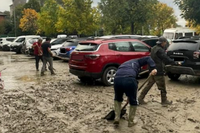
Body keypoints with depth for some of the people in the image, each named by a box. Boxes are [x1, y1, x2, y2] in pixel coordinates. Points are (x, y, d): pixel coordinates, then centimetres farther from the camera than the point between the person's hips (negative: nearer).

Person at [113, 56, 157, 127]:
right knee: (133, 102, 20)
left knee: (117, 99, 32)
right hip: (130, 79, -4)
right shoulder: (136, 61, 33)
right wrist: (153, 68, 3)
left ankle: (117, 118, 24)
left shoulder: (122, 65, 42)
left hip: (117, 79, 4)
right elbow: (147, 58, 18)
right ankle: (130, 122, 29)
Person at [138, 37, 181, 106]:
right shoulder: (160, 50, -18)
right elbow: (167, 59, -19)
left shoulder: (154, 48, 11)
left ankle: (140, 98, 15)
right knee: (162, 87, 5)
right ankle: (164, 101, 17)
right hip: (158, 72, -9)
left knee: (149, 85, 14)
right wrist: (176, 63, -11)